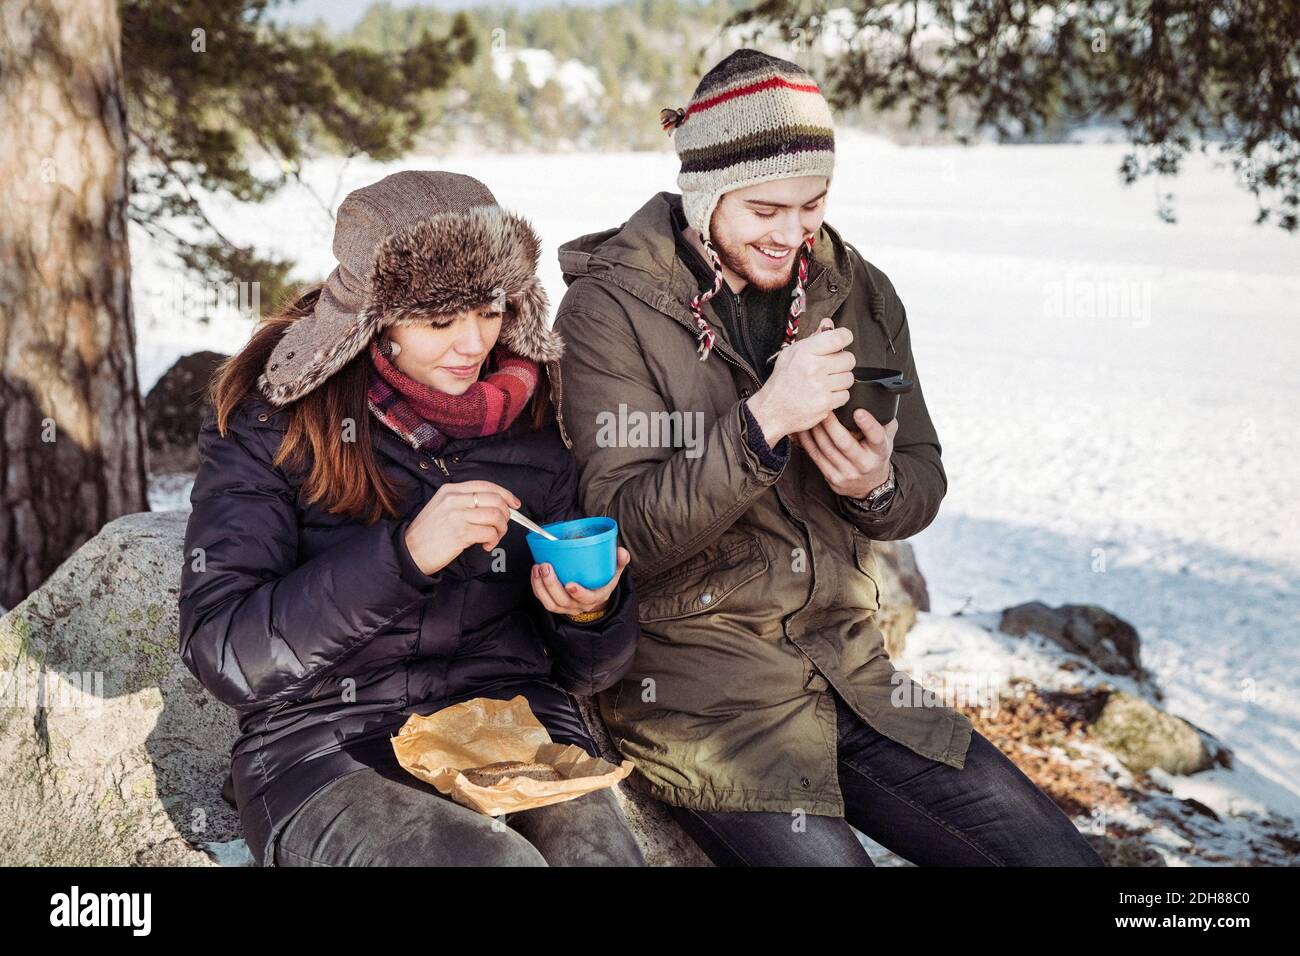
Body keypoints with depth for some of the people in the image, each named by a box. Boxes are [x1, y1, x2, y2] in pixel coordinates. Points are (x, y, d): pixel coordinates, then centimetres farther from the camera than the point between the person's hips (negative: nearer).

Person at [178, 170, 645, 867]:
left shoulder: (531, 413, 5)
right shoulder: (271, 418, -4)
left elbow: (586, 671, 12)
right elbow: (220, 654, -13)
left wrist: (592, 611, -12)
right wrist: (404, 554, -23)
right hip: (323, 749, -2)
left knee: (597, 848, -28)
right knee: (495, 859, -31)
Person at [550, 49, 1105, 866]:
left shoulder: (857, 292, 7)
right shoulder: (611, 308, -8)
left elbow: (925, 484, 11)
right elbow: (623, 535, -14)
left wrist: (879, 486, -13)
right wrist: (763, 423, -27)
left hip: (848, 664, 5)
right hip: (691, 670, -4)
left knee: (1062, 854, -2)